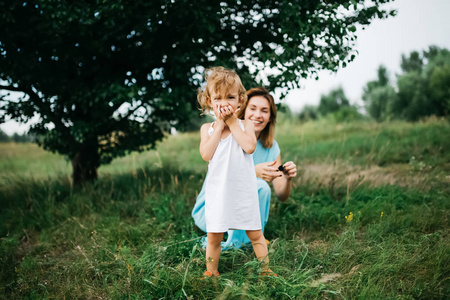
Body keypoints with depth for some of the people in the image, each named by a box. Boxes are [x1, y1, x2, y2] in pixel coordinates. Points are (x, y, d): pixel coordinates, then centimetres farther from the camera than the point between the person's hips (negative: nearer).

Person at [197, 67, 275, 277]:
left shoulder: (245, 125, -1)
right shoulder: (207, 128, 1)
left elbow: (249, 147, -20)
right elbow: (206, 154, -15)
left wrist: (232, 122, -15)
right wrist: (219, 125, -13)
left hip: (244, 191, 0)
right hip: (218, 192, 1)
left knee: (255, 233, 11)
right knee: (214, 236, 9)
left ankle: (265, 268, 28)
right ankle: (211, 272, 27)